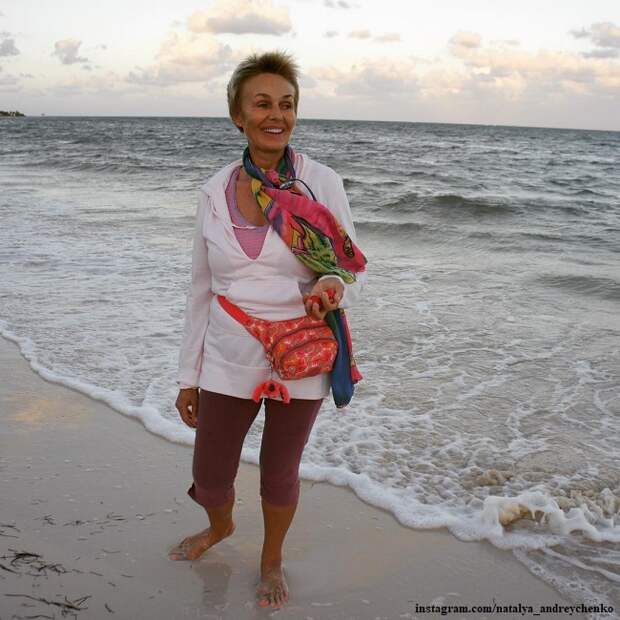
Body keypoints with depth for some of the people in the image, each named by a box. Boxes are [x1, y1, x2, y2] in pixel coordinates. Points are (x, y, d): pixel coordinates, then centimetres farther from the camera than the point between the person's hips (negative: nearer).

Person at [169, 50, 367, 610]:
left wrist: (334, 286, -28)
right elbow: (202, 290, 5)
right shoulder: (215, 191, -1)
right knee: (209, 478, 13)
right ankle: (220, 527, 51)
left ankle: (272, 559, 45)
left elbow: (354, 273, -3)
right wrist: (189, 376, 7)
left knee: (280, 475, 14)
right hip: (229, 359, 2)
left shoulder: (322, 183, -9)